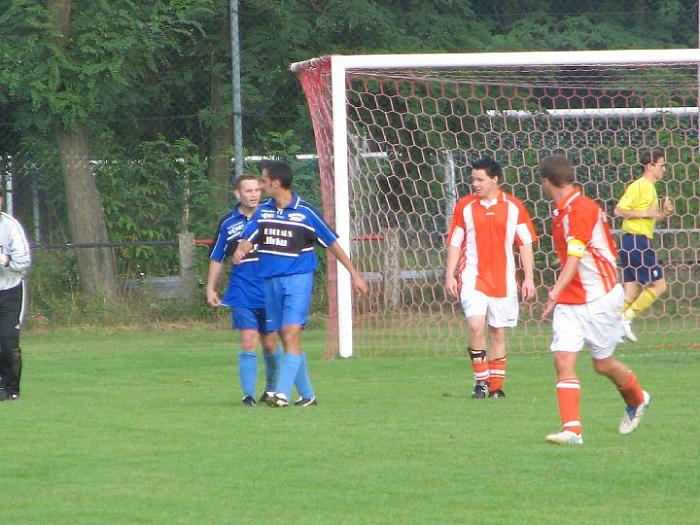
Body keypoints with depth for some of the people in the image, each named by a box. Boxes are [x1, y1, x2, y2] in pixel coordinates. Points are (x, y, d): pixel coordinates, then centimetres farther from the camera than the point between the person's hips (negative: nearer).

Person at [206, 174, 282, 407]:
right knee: (248, 342, -10)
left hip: (270, 292, 1)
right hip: (242, 296, -1)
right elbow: (217, 259, 14)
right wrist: (211, 288, 10)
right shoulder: (228, 223, 4)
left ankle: (272, 388, 30)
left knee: (270, 344, 7)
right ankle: (248, 395, -8)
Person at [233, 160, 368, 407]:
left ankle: (282, 393, -23)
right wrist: (239, 252, -23)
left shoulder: (305, 212, -5)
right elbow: (247, 239, 2)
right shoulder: (263, 211, 9)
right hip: (271, 281, 5)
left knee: (291, 334, -16)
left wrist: (354, 274, 3)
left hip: (297, 278, -5)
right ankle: (306, 395, 17)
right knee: (286, 340, 8)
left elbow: (332, 243, 1)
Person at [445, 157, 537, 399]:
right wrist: (450, 275, 0)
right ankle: (481, 381, -5)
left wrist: (529, 278, 1)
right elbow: (454, 243, 7)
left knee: (498, 333, 6)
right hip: (473, 277, -1)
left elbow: (525, 243, 5)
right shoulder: (464, 206, 3)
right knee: (476, 325, -17)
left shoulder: (514, 207, 2)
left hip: (503, 280, 1)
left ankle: (496, 386, 15)